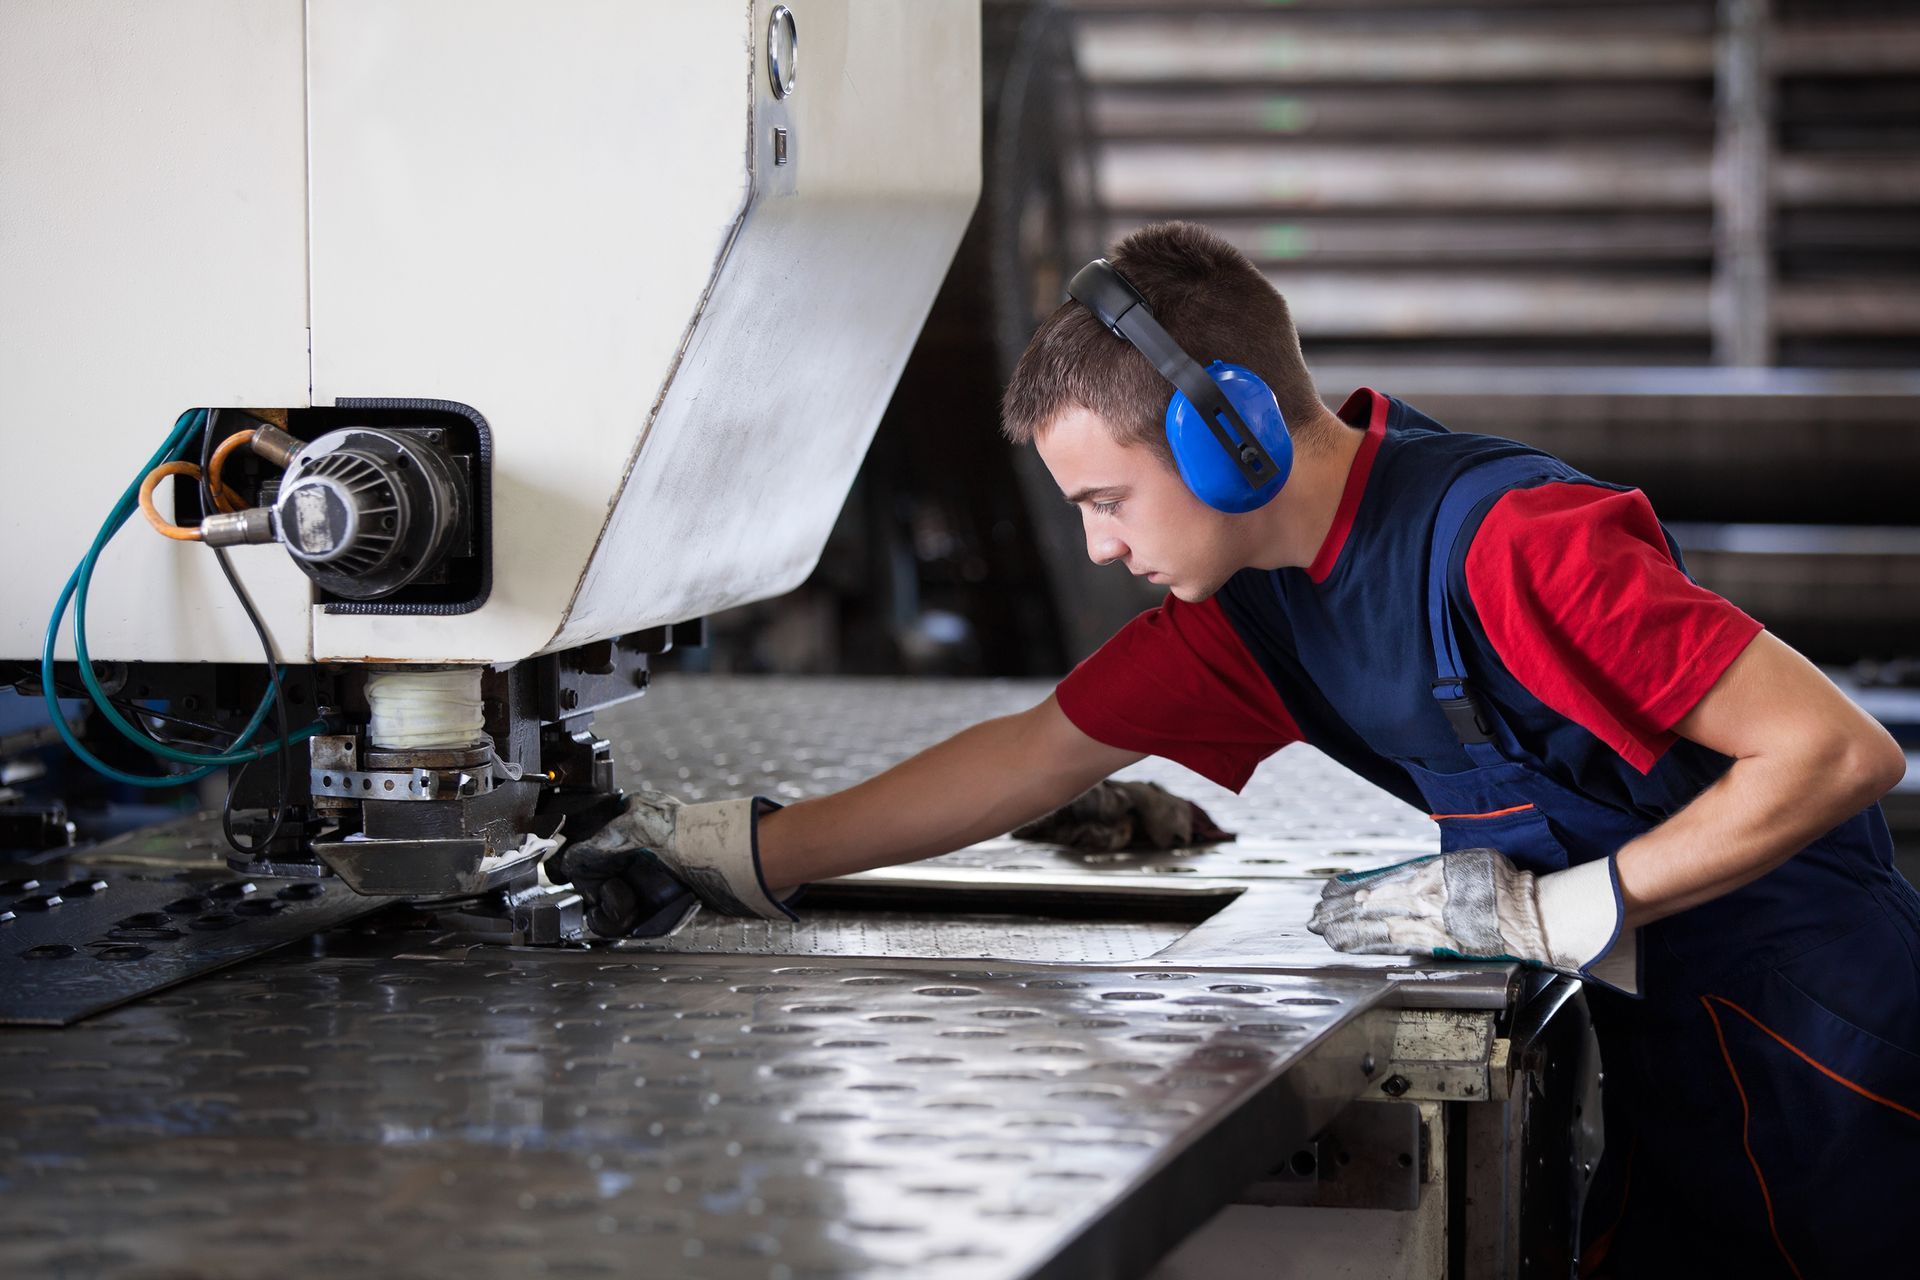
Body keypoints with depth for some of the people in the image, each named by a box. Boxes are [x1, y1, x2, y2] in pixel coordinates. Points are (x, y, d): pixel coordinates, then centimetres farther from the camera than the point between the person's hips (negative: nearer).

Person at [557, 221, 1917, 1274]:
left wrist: (1562, 910, -23)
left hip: (1808, 1045, -8)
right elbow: (1038, 753, 13)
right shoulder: (1252, 602, 2)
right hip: (1666, 1051, 8)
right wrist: (751, 852, 12)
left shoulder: (1511, 543, -25)